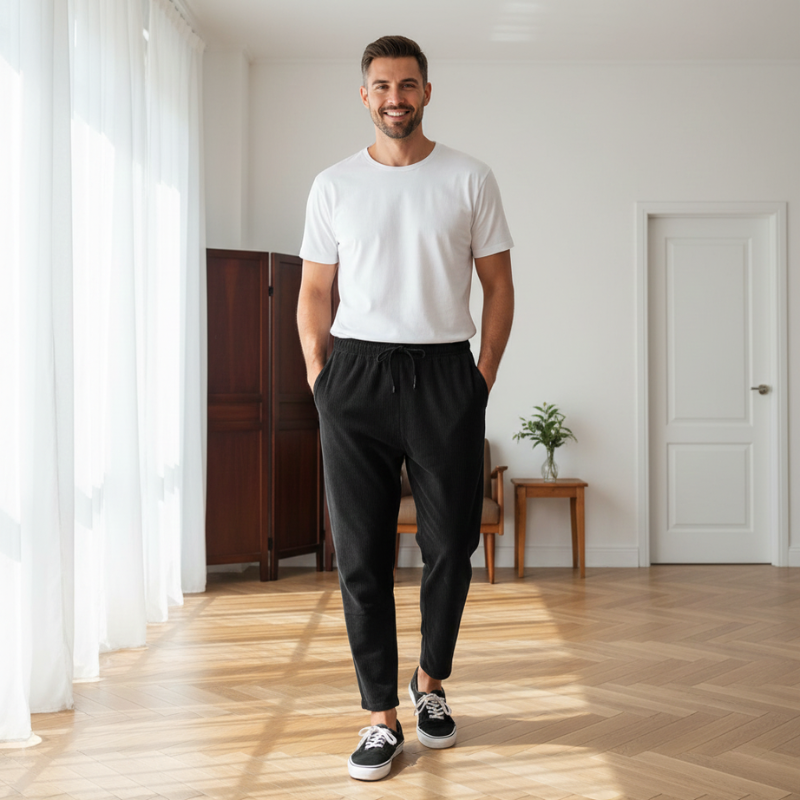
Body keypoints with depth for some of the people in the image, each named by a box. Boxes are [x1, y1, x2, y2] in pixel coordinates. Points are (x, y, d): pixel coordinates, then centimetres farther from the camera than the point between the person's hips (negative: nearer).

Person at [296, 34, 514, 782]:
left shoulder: (470, 178, 7)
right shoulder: (333, 185, 10)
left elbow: (498, 285, 8)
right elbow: (314, 292, 12)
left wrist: (484, 378, 0)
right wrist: (318, 380, 1)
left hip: (444, 374, 0)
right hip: (355, 376, 1)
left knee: (450, 544, 4)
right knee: (361, 553, 0)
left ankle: (431, 681, 29)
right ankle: (381, 717, 11)